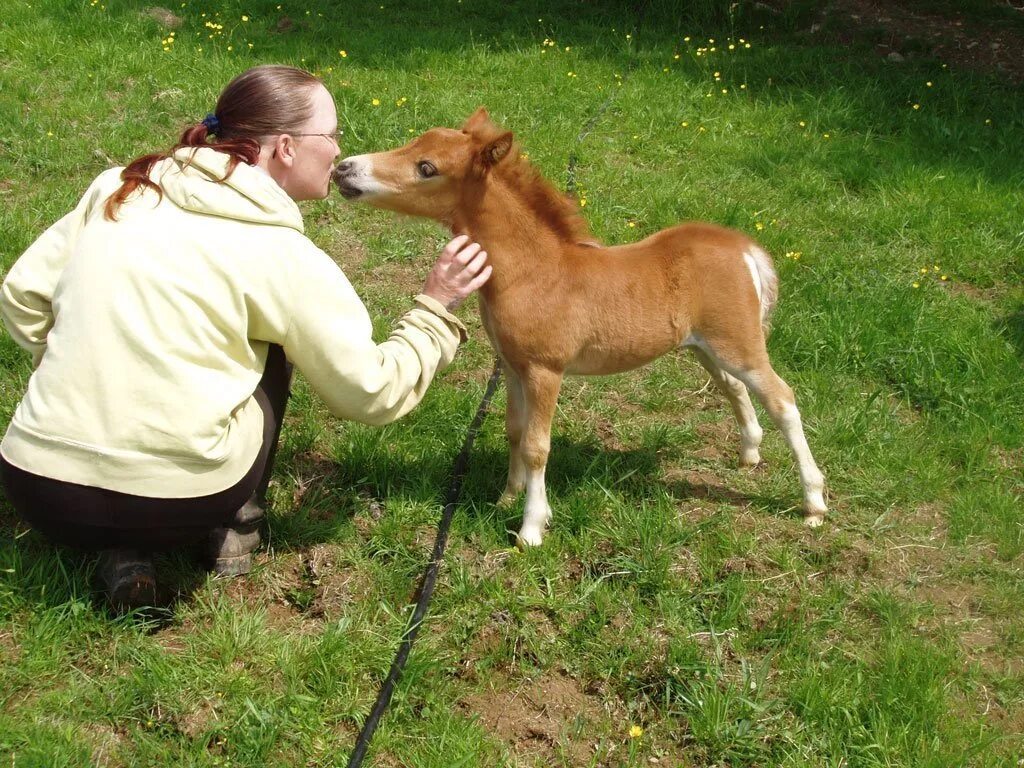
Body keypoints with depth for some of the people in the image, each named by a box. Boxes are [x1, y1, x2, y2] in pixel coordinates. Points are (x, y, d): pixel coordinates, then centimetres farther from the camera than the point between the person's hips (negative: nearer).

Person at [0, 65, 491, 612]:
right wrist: (435, 309, 15)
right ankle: (236, 528, 20)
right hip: (174, 506, -3)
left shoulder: (120, 188, 8)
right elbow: (371, 393, 2)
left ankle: (122, 554, 14)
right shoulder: (282, 255, -4)